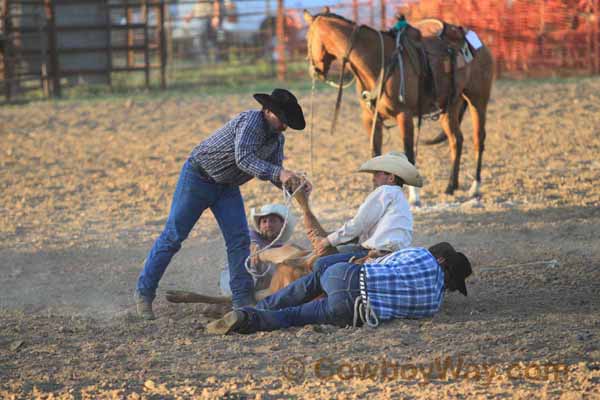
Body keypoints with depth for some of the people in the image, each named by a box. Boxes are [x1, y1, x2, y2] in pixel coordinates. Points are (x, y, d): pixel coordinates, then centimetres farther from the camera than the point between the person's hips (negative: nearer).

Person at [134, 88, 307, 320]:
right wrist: (278, 173, -48)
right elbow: (243, 158, -39)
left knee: (239, 239, -5)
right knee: (173, 236, -2)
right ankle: (144, 292, 8)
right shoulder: (251, 121, -26)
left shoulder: (277, 139, 0)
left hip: (228, 187, 7)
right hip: (198, 177, -7)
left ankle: (243, 300, -3)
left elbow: (275, 177, 3)